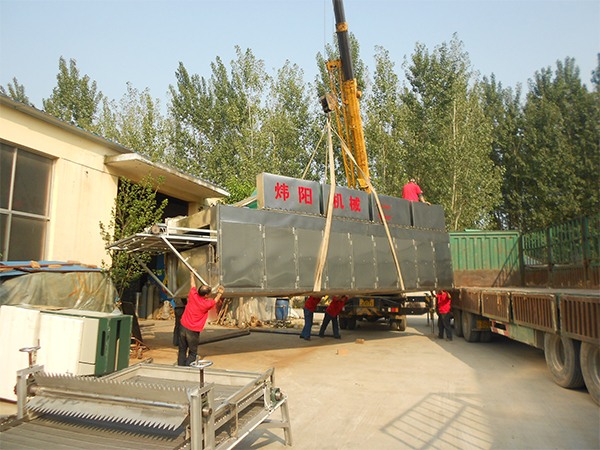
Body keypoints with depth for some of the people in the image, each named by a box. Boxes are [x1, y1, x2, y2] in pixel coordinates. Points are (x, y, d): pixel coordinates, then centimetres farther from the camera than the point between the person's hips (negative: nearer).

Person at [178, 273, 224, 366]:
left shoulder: (193, 295, -6)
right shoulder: (207, 304, -13)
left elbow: (193, 284, 14)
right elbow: (215, 300, 10)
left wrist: (192, 274, 33)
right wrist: (220, 293, 28)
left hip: (183, 327, 5)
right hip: (193, 331, -4)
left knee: (182, 350, 14)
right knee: (193, 353, 7)